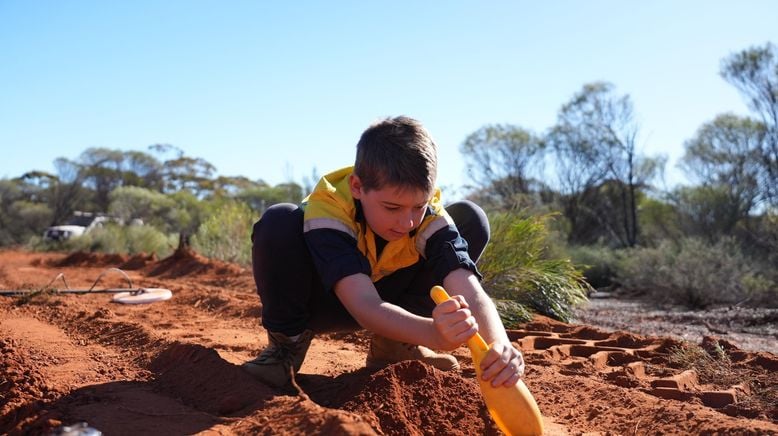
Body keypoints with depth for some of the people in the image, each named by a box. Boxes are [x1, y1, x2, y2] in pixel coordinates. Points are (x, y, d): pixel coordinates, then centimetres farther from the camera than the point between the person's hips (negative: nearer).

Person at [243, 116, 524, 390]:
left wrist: (499, 346, -62)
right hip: (320, 301, -3)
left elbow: (470, 291, -40)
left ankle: (392, 343, -5)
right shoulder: (328, 210, -36)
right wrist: (434, 334, -66)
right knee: (278, 222, -35)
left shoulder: (431, 217, -27)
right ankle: (287, 342, -9)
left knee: (470, 219, -16)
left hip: (386, 297, 3)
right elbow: (364, 306, -47)